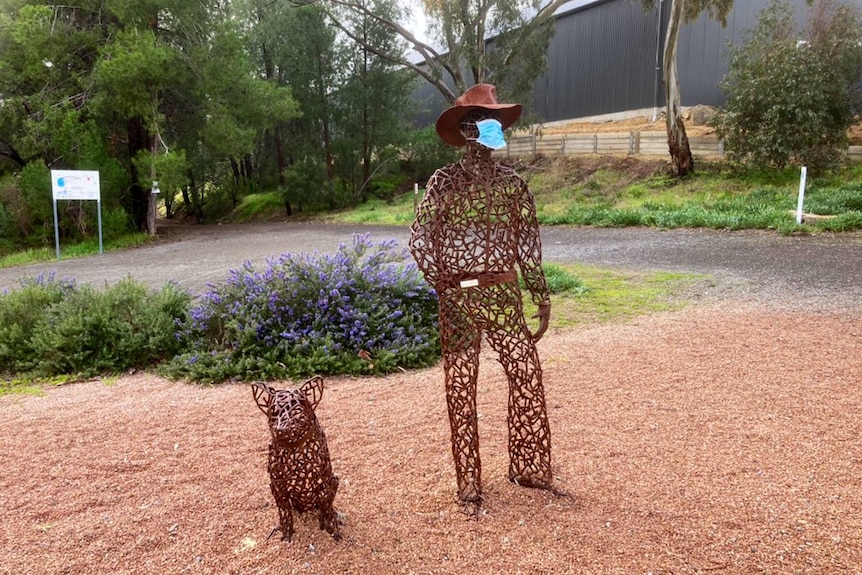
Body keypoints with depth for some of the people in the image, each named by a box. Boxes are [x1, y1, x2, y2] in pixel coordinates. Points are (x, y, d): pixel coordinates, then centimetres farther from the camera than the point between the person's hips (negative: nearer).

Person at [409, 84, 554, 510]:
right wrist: (444, 288, -16)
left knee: (527, 376, 1)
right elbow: (420, 240, -6)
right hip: (459, 298, -3)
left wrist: (541, 296, 8)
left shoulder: (512, 183, 9)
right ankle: (468, 481, 16)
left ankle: (528, 467, 19)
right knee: (460, 388, 4)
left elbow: (528, 242, 11)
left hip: (504, 295, 3)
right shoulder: (443, 182, -2)